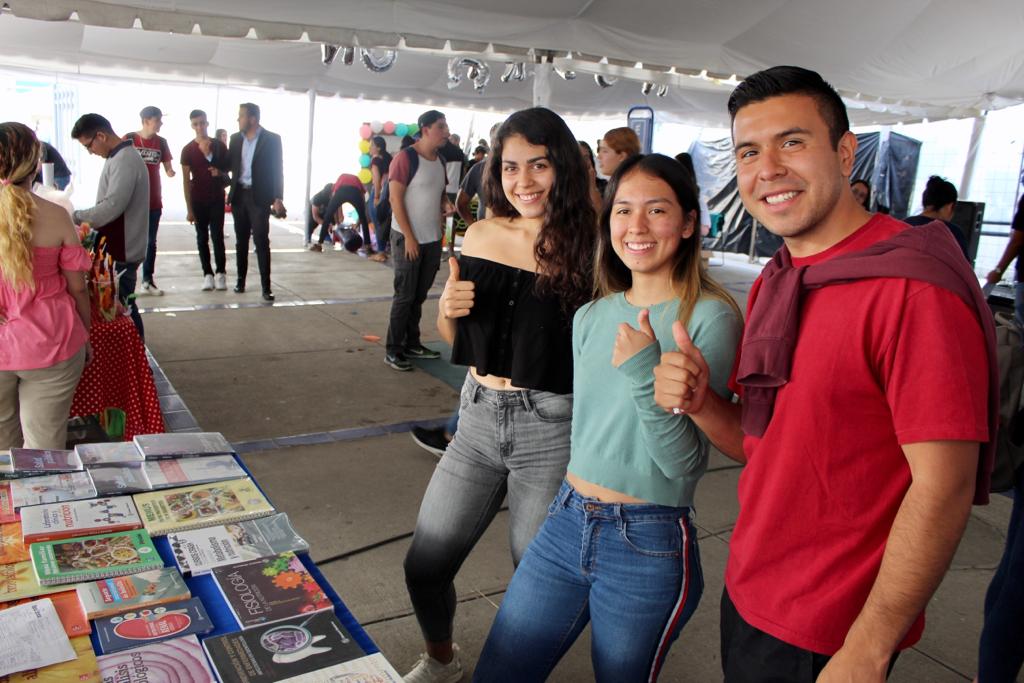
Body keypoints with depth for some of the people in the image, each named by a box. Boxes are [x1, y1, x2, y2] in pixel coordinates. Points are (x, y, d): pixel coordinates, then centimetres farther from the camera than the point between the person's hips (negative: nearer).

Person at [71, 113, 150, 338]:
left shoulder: (124, 161, -20)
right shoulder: (119, 157, 13)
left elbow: (112, 206, -27)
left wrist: (76, 216, -16)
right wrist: (85, 219, 11)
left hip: (122, 250, -10)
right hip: (118, 246, 10)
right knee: (121, 304, 16)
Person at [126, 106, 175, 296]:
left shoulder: (161, 142, 5)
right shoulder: (129, 139, -5)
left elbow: (167, 166, 7)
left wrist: (170, 171, -16)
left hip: (154, 201, 4)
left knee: (151, 241, 9)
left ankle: (148, 280, 18)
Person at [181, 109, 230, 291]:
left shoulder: (219, 145, 1)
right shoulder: (188, 150, -1)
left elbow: (230, 168, 12)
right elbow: (186, 180, -3)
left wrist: (220, 172, -13)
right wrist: (189, 208, -8)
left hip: (217, 198, 0)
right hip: (198, 200, 0)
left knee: (217, 236, -5)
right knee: (202, 237, 3)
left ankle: (221, 273, 2)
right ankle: (208, 274, 8)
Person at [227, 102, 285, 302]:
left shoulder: (272, 139, -4)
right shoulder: (235, 138, 10)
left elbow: (277, 170, -6)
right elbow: (229, 165, 12)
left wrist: (278, 198, -11)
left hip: (259, 197, -5)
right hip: (239, 195, 5)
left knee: (261, 241, -6)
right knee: (241, 240, 12)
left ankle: (266, 286, -4)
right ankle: (240, 279, 22)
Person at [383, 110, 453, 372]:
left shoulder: (440, 160, 11)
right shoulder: (406, 158, -11)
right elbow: (395, 199, -14)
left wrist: (446, 204, -1)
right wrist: (409, 237, -17)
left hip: (433, 239, 7)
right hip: (408, 238, -7)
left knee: (419, 295, 13)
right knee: (404, 296, -2)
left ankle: (412, 344, 24)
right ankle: (392, 351, 7)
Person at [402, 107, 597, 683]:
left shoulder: (588, 248, -11)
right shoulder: (481, 236, 3)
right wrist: (448, 309, -6)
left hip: (552, 430, -4)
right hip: (479, 418, 5)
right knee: (425, 568, 12)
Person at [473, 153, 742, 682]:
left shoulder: (710, 318, -13)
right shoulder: (591, 316, 5)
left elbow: (685, 463, -16)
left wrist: (645, 371, -28)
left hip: (648, 544, -5)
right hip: (566, 522, 5)